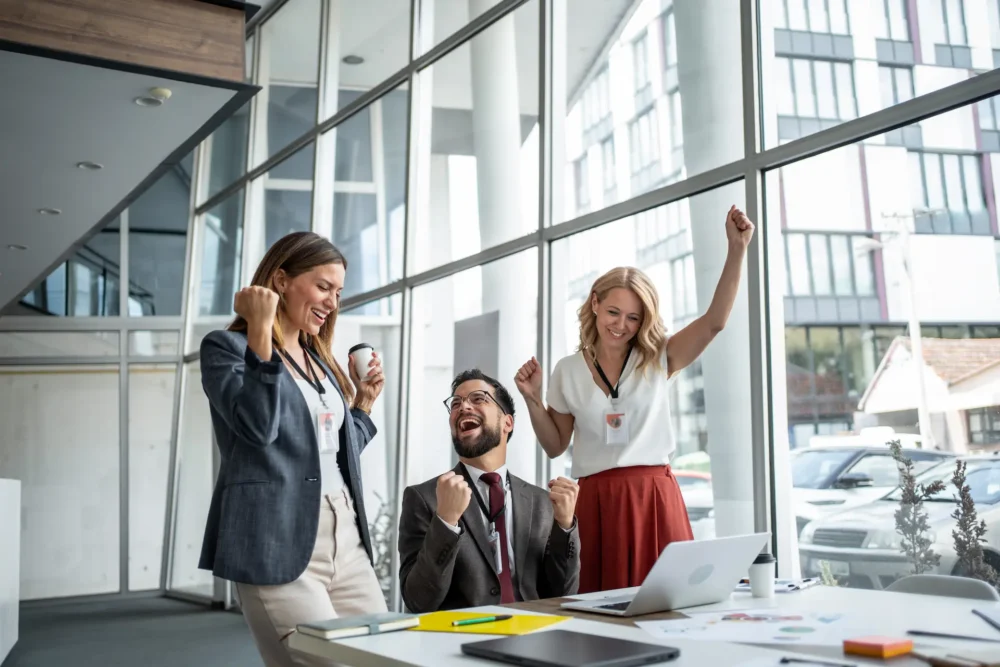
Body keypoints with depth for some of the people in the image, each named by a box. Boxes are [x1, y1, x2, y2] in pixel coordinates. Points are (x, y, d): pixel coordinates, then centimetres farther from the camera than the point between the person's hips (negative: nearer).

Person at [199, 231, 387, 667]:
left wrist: (364, 403, 13)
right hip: (279, 543, -7)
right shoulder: (226, 347, -2)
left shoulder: (320, 358, 19)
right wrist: (261, 331, -17)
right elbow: (258, 425, -21)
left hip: (347, 540, 7)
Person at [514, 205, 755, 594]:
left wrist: (737, 249, -16)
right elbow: (555, 445, 13)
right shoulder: (568, 371, 7)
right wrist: (532, 399, -3)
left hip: (655, 498, 0)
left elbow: (714, 321, -9)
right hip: (595, 503, 1)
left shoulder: (658, 359, 5)